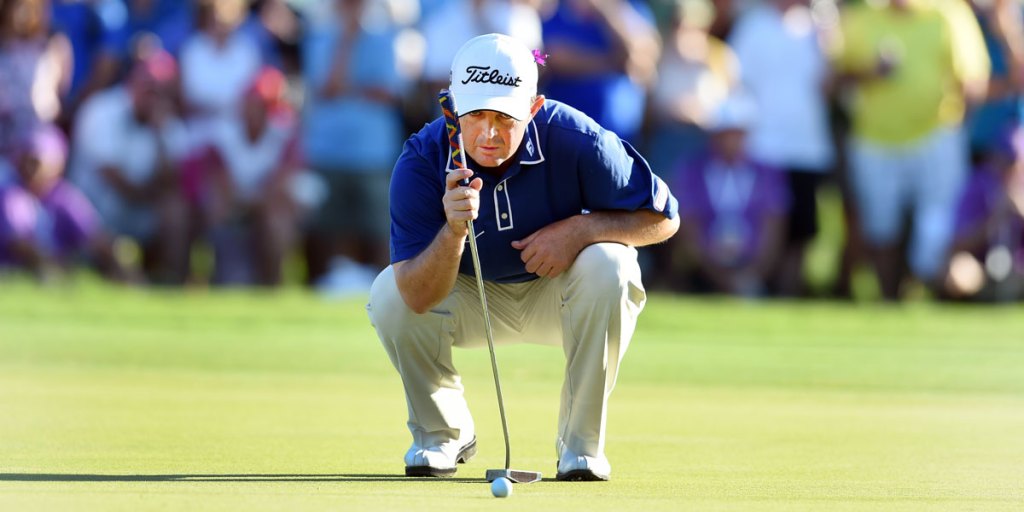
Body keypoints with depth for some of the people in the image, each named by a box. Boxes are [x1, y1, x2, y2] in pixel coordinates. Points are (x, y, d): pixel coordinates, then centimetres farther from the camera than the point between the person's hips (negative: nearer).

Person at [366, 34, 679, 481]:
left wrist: (581, 228, -30)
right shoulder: (423, 160, -25)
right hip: (474, 299, 1)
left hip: (558, 292, -1)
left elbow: (662, 218, -15)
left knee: (606, 266, -32)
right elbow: (419, 298, -32)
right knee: (388, 295, -24)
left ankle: (581, 441, -15)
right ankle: (441, 433, 3)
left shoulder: (575, 139, -27)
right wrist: (454, 230, -50)